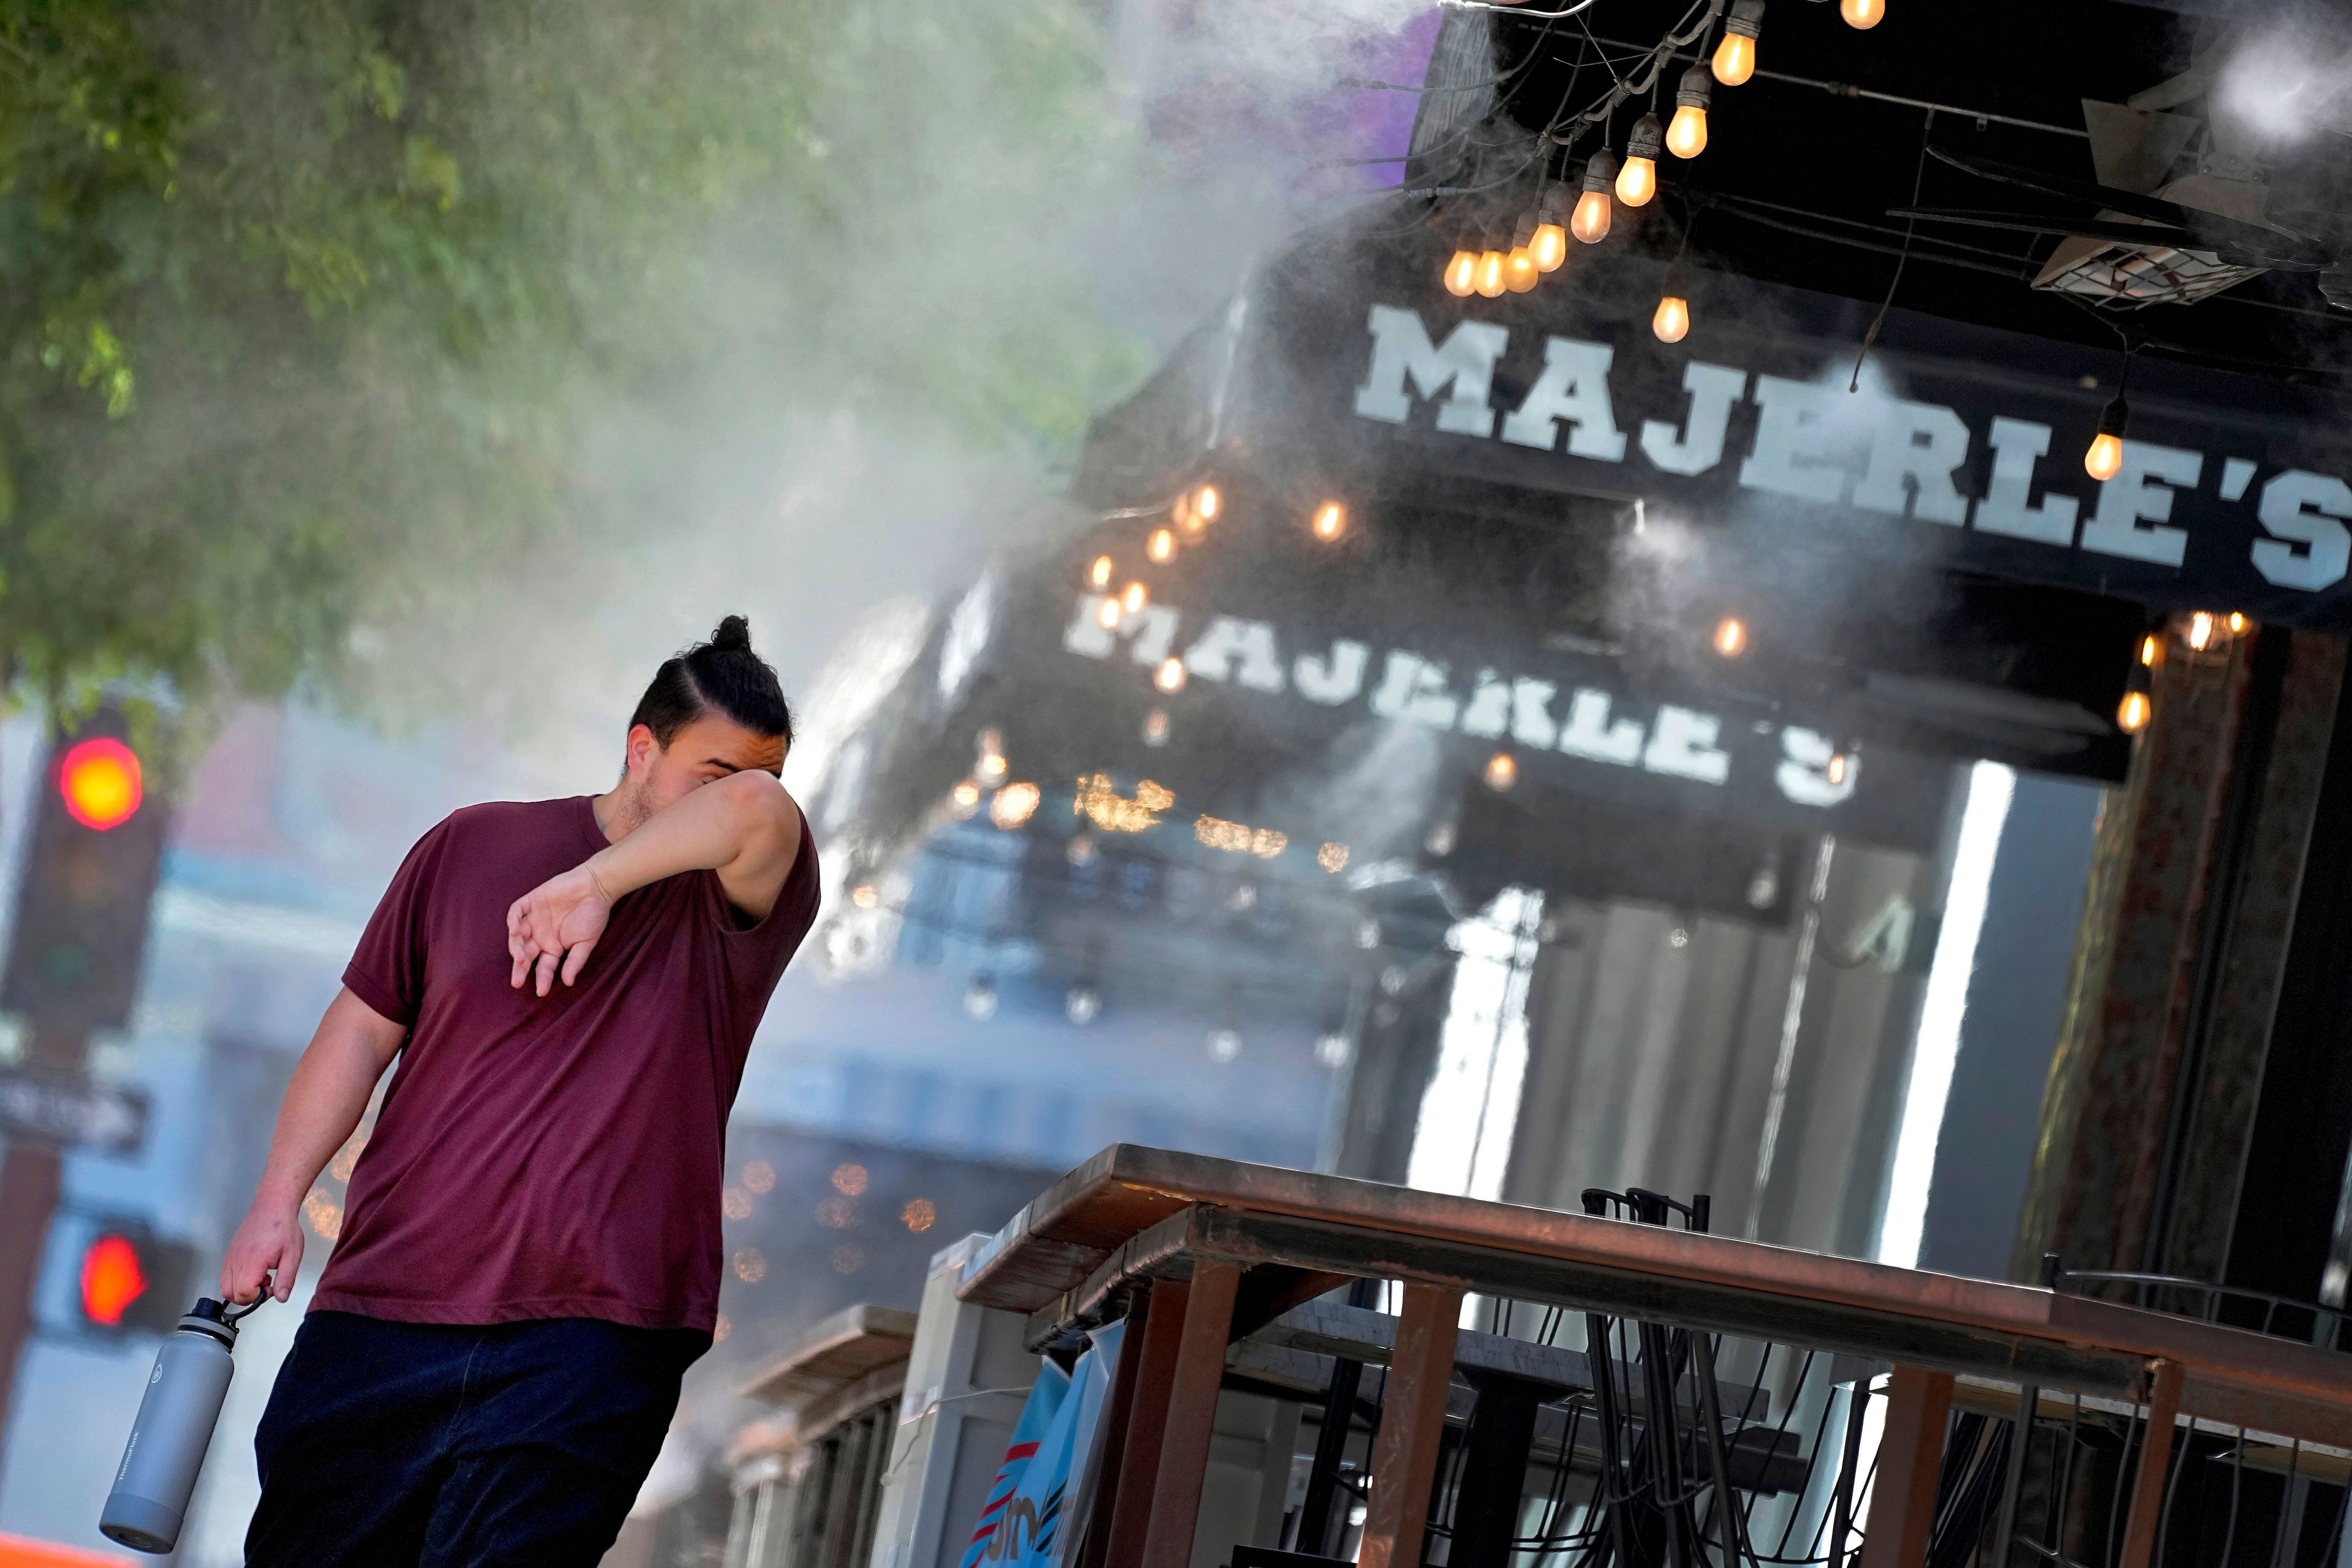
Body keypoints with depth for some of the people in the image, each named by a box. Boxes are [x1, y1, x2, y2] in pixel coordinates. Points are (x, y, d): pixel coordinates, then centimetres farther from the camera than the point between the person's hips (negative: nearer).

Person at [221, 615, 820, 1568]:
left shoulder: (743, 899, 4)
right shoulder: (473, 848, 11)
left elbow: (757, 809, -21)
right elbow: (364, 1025, 13)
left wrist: (596, 883, -23)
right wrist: (278, 1202, 5)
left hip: (589, 1344, -2)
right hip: (384, 1315, 3)